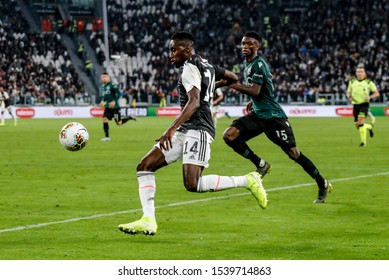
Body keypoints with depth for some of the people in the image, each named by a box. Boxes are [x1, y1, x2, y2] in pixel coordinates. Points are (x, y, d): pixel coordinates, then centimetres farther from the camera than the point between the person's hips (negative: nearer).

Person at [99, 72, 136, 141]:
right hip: (108, 107, 6)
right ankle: (107, 137, -5)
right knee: (104, 119, -10)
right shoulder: (103, 86, 9)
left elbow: (119, 93, -17)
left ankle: (129, 118, 26)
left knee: (119, 123, -1)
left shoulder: (112, 85, -14)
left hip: (115, 107, -6)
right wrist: (102, 101, 8)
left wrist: (114, 101, -25)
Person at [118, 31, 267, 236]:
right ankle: (148, 221, -3)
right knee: (144, 167, 2)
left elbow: (194, 102, -23)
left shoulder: (189, 68, -9)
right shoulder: (206, 66, 18)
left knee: (193, 184, -23)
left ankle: (248, 181, -8)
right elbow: (233, 78, 32)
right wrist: (211, 87, 52)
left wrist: (172, 129, -33)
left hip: (197, 130, -10)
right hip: (185, 132, 10)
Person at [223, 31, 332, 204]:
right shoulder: (247, 63, 12)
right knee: (229, 135, -9)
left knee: (293, 153, -5)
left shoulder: (258, 64, -16)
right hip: (257, 114, 9)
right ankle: (260, 165, 3)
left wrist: (233, 85, -27)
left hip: (272, 116, -9)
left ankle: (323, 185, 9)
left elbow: (255, 91, -27)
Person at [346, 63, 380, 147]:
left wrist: (370, 97, -17)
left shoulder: (368, 82, -2)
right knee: (357, 126, 6)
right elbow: (348, 92, 19)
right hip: (355, 105, 5)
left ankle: (363, 141, -14)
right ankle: (370, 127, 38)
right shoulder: (352, 82, 7)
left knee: (360, 123, -21)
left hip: (364, 104, -5)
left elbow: (377, 93, 2)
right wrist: (349, 97, -5)